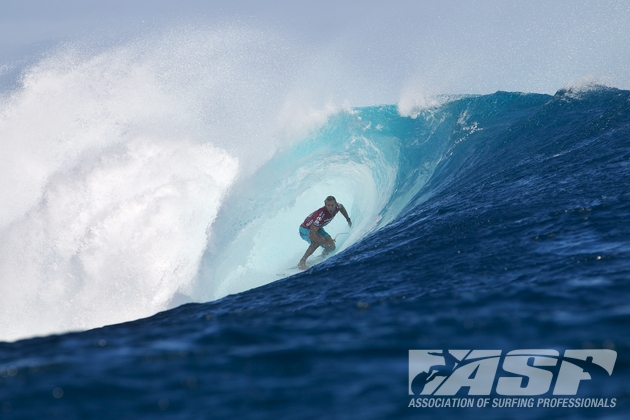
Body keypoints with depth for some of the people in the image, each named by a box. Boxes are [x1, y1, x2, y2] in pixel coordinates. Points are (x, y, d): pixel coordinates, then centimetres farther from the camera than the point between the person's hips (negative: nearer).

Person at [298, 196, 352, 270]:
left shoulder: (337, 207, -20)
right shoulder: (321, 215, -41)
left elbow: (341, 206, 11)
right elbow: (311, 235, -42)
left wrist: (348, 219, 8)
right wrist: (325, 242, -48)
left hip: (318, 228, 7)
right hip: (305, 230, -7)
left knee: (331, 247, -8)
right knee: (319, 240, -36)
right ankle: (301, 262, -27)